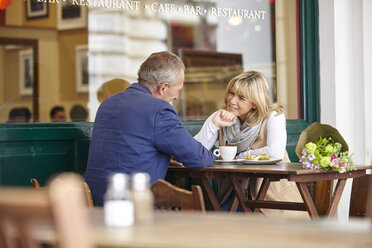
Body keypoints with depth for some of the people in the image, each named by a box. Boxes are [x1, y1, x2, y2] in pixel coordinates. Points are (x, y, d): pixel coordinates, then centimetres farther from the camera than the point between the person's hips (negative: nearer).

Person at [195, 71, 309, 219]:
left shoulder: (273, 116, -9)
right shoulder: (220, 117, 2)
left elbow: (276, 153, -27)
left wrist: (239, 157, -14)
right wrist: (213, 125, -21)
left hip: (273, 195, -3)